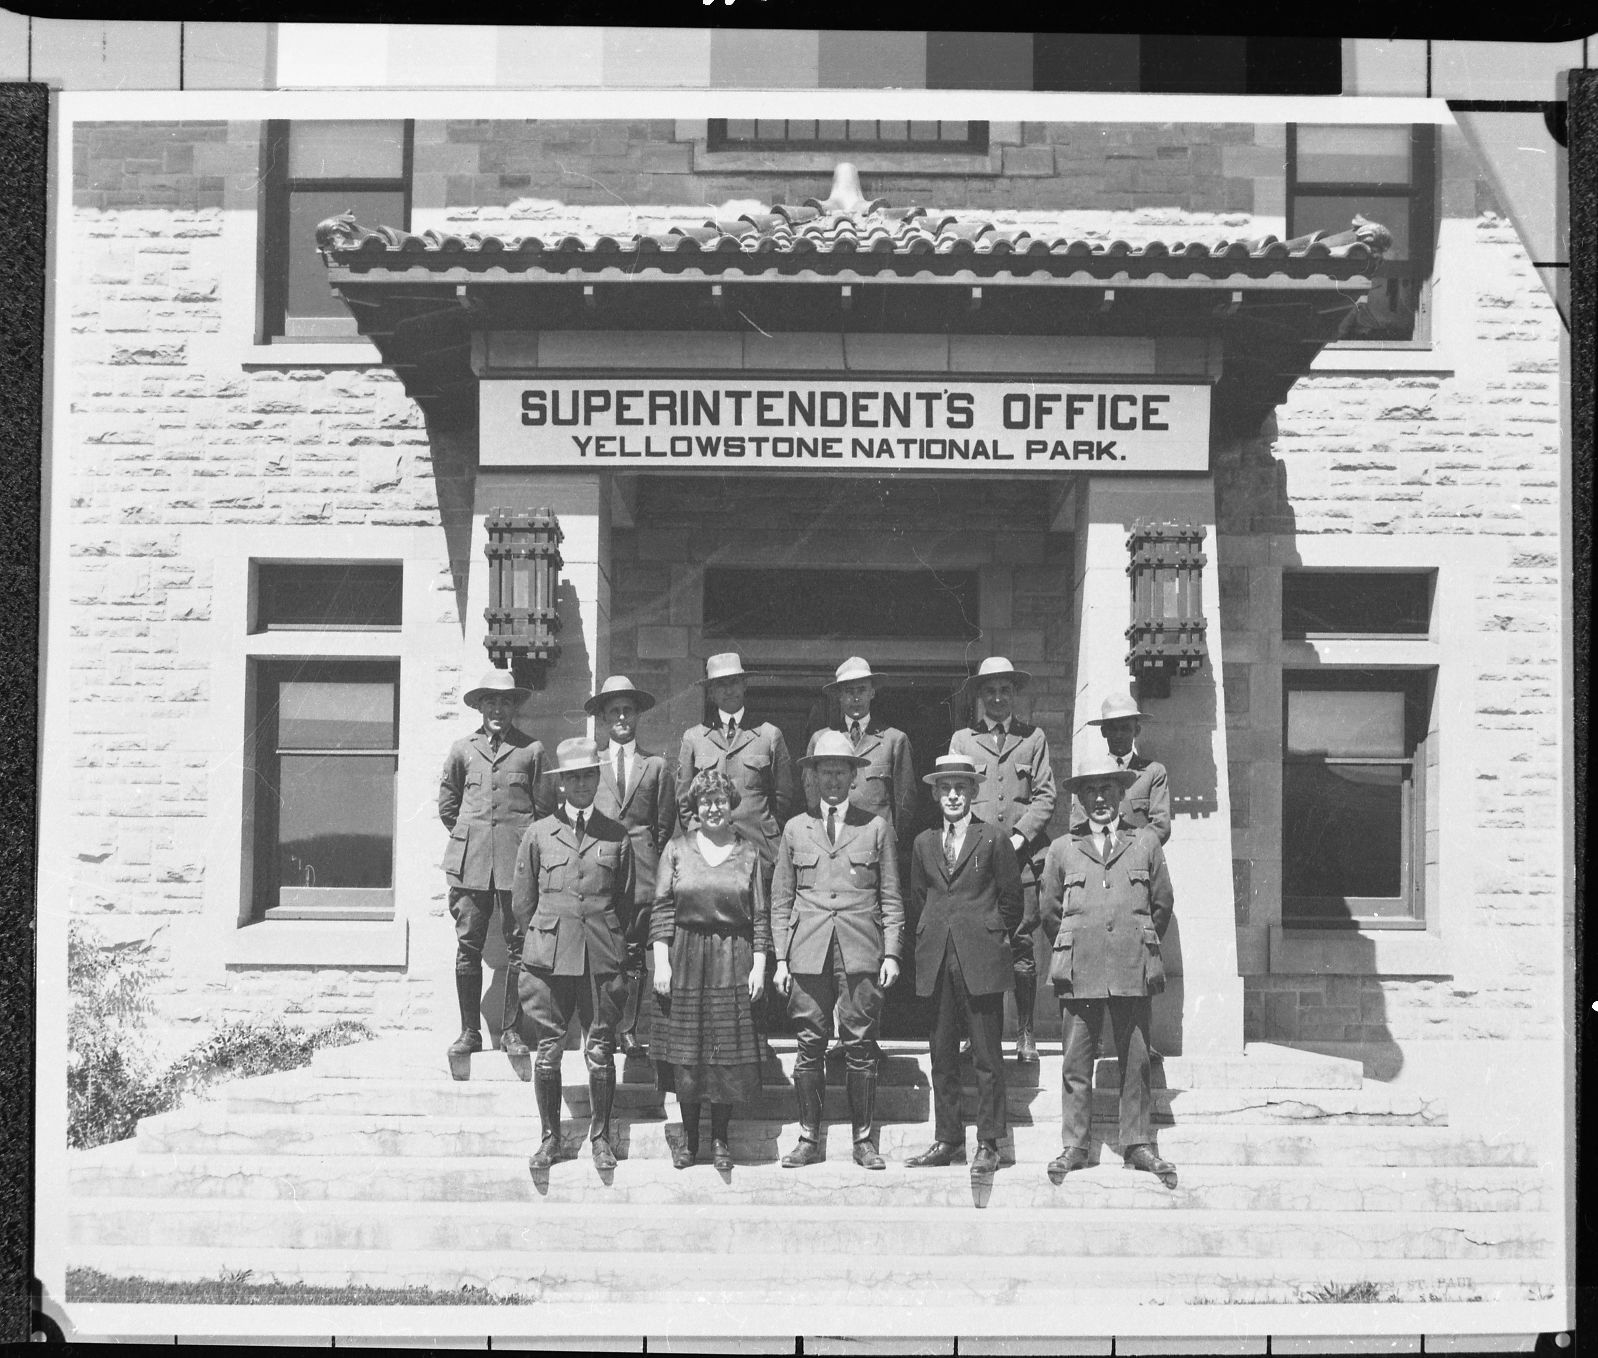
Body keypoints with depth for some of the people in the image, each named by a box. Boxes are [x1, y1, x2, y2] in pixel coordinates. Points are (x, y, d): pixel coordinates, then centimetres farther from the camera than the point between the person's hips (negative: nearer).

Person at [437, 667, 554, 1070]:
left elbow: (545, 809, 9)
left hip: (518, 859, -2)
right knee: (468, 947, 0)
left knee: (520, 946, -2)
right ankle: (470, 1031, 6)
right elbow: (447, 805, 21)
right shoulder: (462, 749, 12)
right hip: (470, 862, 2)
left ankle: (511, 1031, 5)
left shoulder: (531, 750, 6)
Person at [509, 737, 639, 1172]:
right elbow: (522, 901, 12)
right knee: (547, 1050, 1)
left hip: (602, 957, 0)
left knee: (600, 1050, 0)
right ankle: (551, 1138, 12)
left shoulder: (616, 836, 9)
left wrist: (622, 946, 10)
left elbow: (627, 901, 14)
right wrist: (535, 942, 8)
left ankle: (600, 1137, 13)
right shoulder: (538, 834, 7)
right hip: (548, 956, 0)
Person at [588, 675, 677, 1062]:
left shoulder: (656, 765, 11)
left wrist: (653, 862, 7)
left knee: (634, 955, -3)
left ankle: (628, 1030, 2)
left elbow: (666, 823, 12)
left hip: (641, 868, 0)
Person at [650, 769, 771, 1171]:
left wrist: (759, 966, -2)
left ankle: (721, 1138, 10)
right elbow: (661, 910, 2)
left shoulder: (748, 853, 5)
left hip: (733, 963, 0)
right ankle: (688, 1135, 14)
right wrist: (661, 962, -5)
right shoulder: (677, 850, 4)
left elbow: (761, 916, 5)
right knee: (684, 1050, 2)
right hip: (685, 960, 0)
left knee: (729, 1048, 0)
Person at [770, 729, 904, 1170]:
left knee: (861, 1047, -1)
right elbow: (781, 901, 12)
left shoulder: (876, 828, 10)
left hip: (861, 952, -1)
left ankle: (864, 1140, 6)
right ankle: (808, 1139, 7)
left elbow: (891, 899, 9)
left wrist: (891, 954, 0)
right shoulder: (795, 829, 13)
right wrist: (780, 959, 5)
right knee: (810, 1047, 1)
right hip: (808, 953, 1)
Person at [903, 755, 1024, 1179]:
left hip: (981, 960, -4)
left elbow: (1011, 897, 5)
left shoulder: (993, 840, 0)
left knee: (986, 1058, -2)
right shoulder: (924, 843, 12)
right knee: (942, 1056, 7)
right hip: (937, 962, 4)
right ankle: (947, 1140, 14)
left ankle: (988, 1144, 2)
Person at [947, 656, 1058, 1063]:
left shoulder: (1033, 737, 12)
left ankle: (1025, 1033, 1)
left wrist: (1018, 837, -6)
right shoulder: (962, 739, 13)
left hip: (1023, 857, 0)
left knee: (1021, 946, -5)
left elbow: (1045, 796, 7)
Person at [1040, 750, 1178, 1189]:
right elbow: (1050, 912, 17)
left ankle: (1138, 1145, 9)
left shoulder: (1146, 843, 11)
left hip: (1132, 971, 0)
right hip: (1079, 972, 0)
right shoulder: (1062, 849, 11)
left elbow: (1163, 904, 16)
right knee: (1076, 1065, 0)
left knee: (1136, 1062, 2)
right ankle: (1073, 1148, 5)